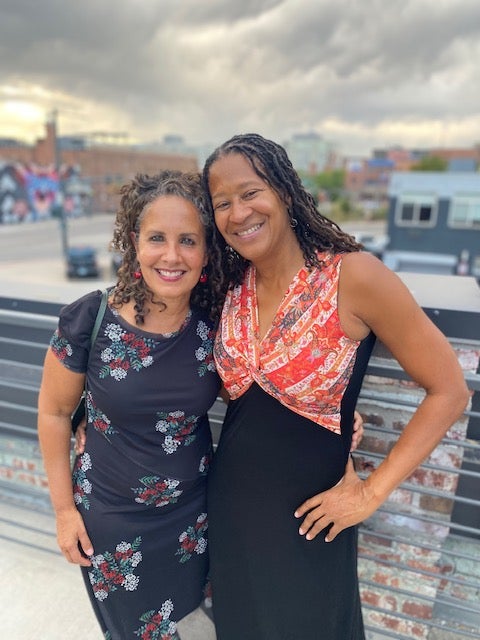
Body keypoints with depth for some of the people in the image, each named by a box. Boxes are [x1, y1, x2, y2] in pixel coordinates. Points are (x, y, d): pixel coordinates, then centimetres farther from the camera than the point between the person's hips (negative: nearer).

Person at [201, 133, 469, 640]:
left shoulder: (353, 276, -21)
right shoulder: (232, 288, -5)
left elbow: (448, 392, -16)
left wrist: (372, 491, -14)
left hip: (304, 518, -4)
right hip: (227, 502, 5)